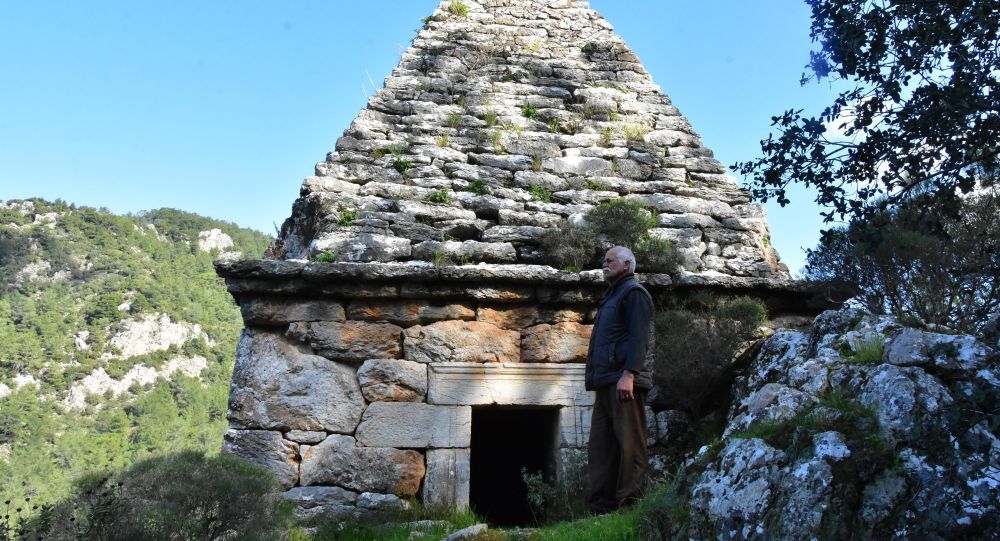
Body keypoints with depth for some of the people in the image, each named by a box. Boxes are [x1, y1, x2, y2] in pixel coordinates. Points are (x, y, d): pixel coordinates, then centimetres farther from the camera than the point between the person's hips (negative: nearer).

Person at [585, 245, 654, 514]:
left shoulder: (634, 292, -1)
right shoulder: (612, 296, 27)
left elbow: (638, 337, -14)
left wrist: (628, 374, -24)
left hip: (624, 380, -10)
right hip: (606, 382, 10)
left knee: (628, 442, -8)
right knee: (601, 444, 7)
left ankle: (629, 502, -7)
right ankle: (601, 506, 9)